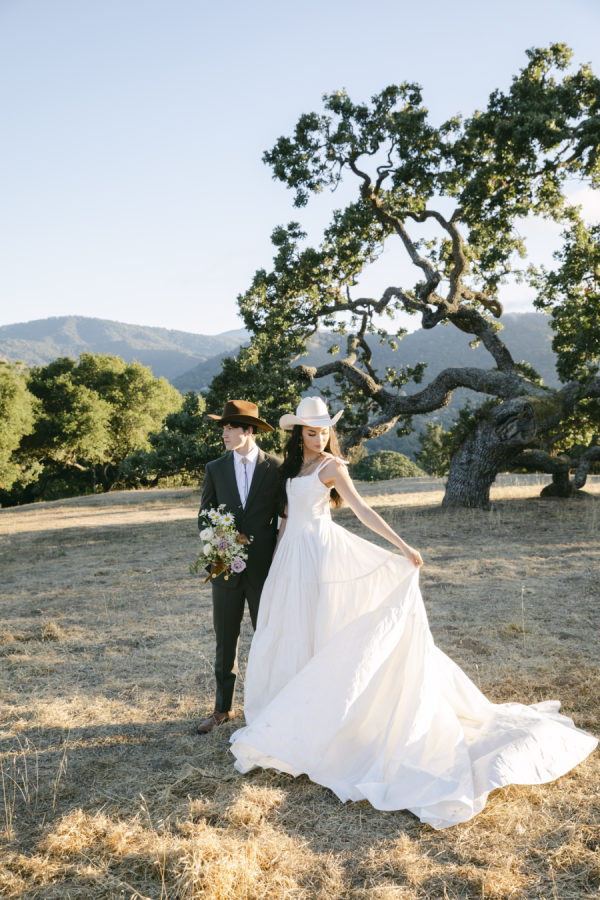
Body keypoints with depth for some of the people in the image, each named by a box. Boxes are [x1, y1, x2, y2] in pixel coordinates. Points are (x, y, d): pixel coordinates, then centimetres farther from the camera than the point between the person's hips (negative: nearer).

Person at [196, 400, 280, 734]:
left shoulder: (277, 468, -2)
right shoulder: (215, 469, 4)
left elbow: (284, 518, 1)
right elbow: (204, 516, 8)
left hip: (264, 570, -2)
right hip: (226, 568, 2)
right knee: (225, 641, 10)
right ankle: (223, 708, 24)